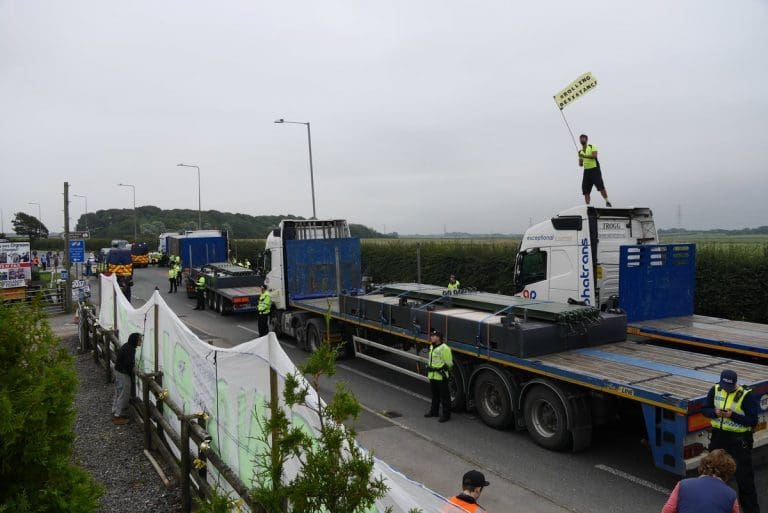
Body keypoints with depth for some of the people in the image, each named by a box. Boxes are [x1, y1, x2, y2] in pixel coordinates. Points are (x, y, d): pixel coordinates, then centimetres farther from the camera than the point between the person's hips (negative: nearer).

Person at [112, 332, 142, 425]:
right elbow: (128, 364, -28)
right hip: (123, 374, -10)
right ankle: (118, 417, 7)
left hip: (118, 371, 10)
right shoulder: (130, 350, -24)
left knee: (118, 394, 19)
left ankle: (115, 413, 30)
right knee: (123, 396, 0)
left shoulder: (127, 346, 6)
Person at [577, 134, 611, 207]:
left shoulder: (592, 146, 5)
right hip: (586, 171, 5)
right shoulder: (580, 151, 18)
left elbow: (594, 156, -13)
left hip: (595, 169, -5)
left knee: (601, 187, -14)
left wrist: (584, 156, -21)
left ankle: (607, 202, -9)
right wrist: (580, 162, -5)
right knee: (585, 190, -4)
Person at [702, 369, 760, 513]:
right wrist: (715, 412, -17)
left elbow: (753, 421, -17)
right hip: (718, 436, 5)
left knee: (744, 476, 3)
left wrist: (733, 415, -28)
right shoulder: (715, 390, -3)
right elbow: (705, 409, 4)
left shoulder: (746, 396, -17)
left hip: (739, 440, -5)